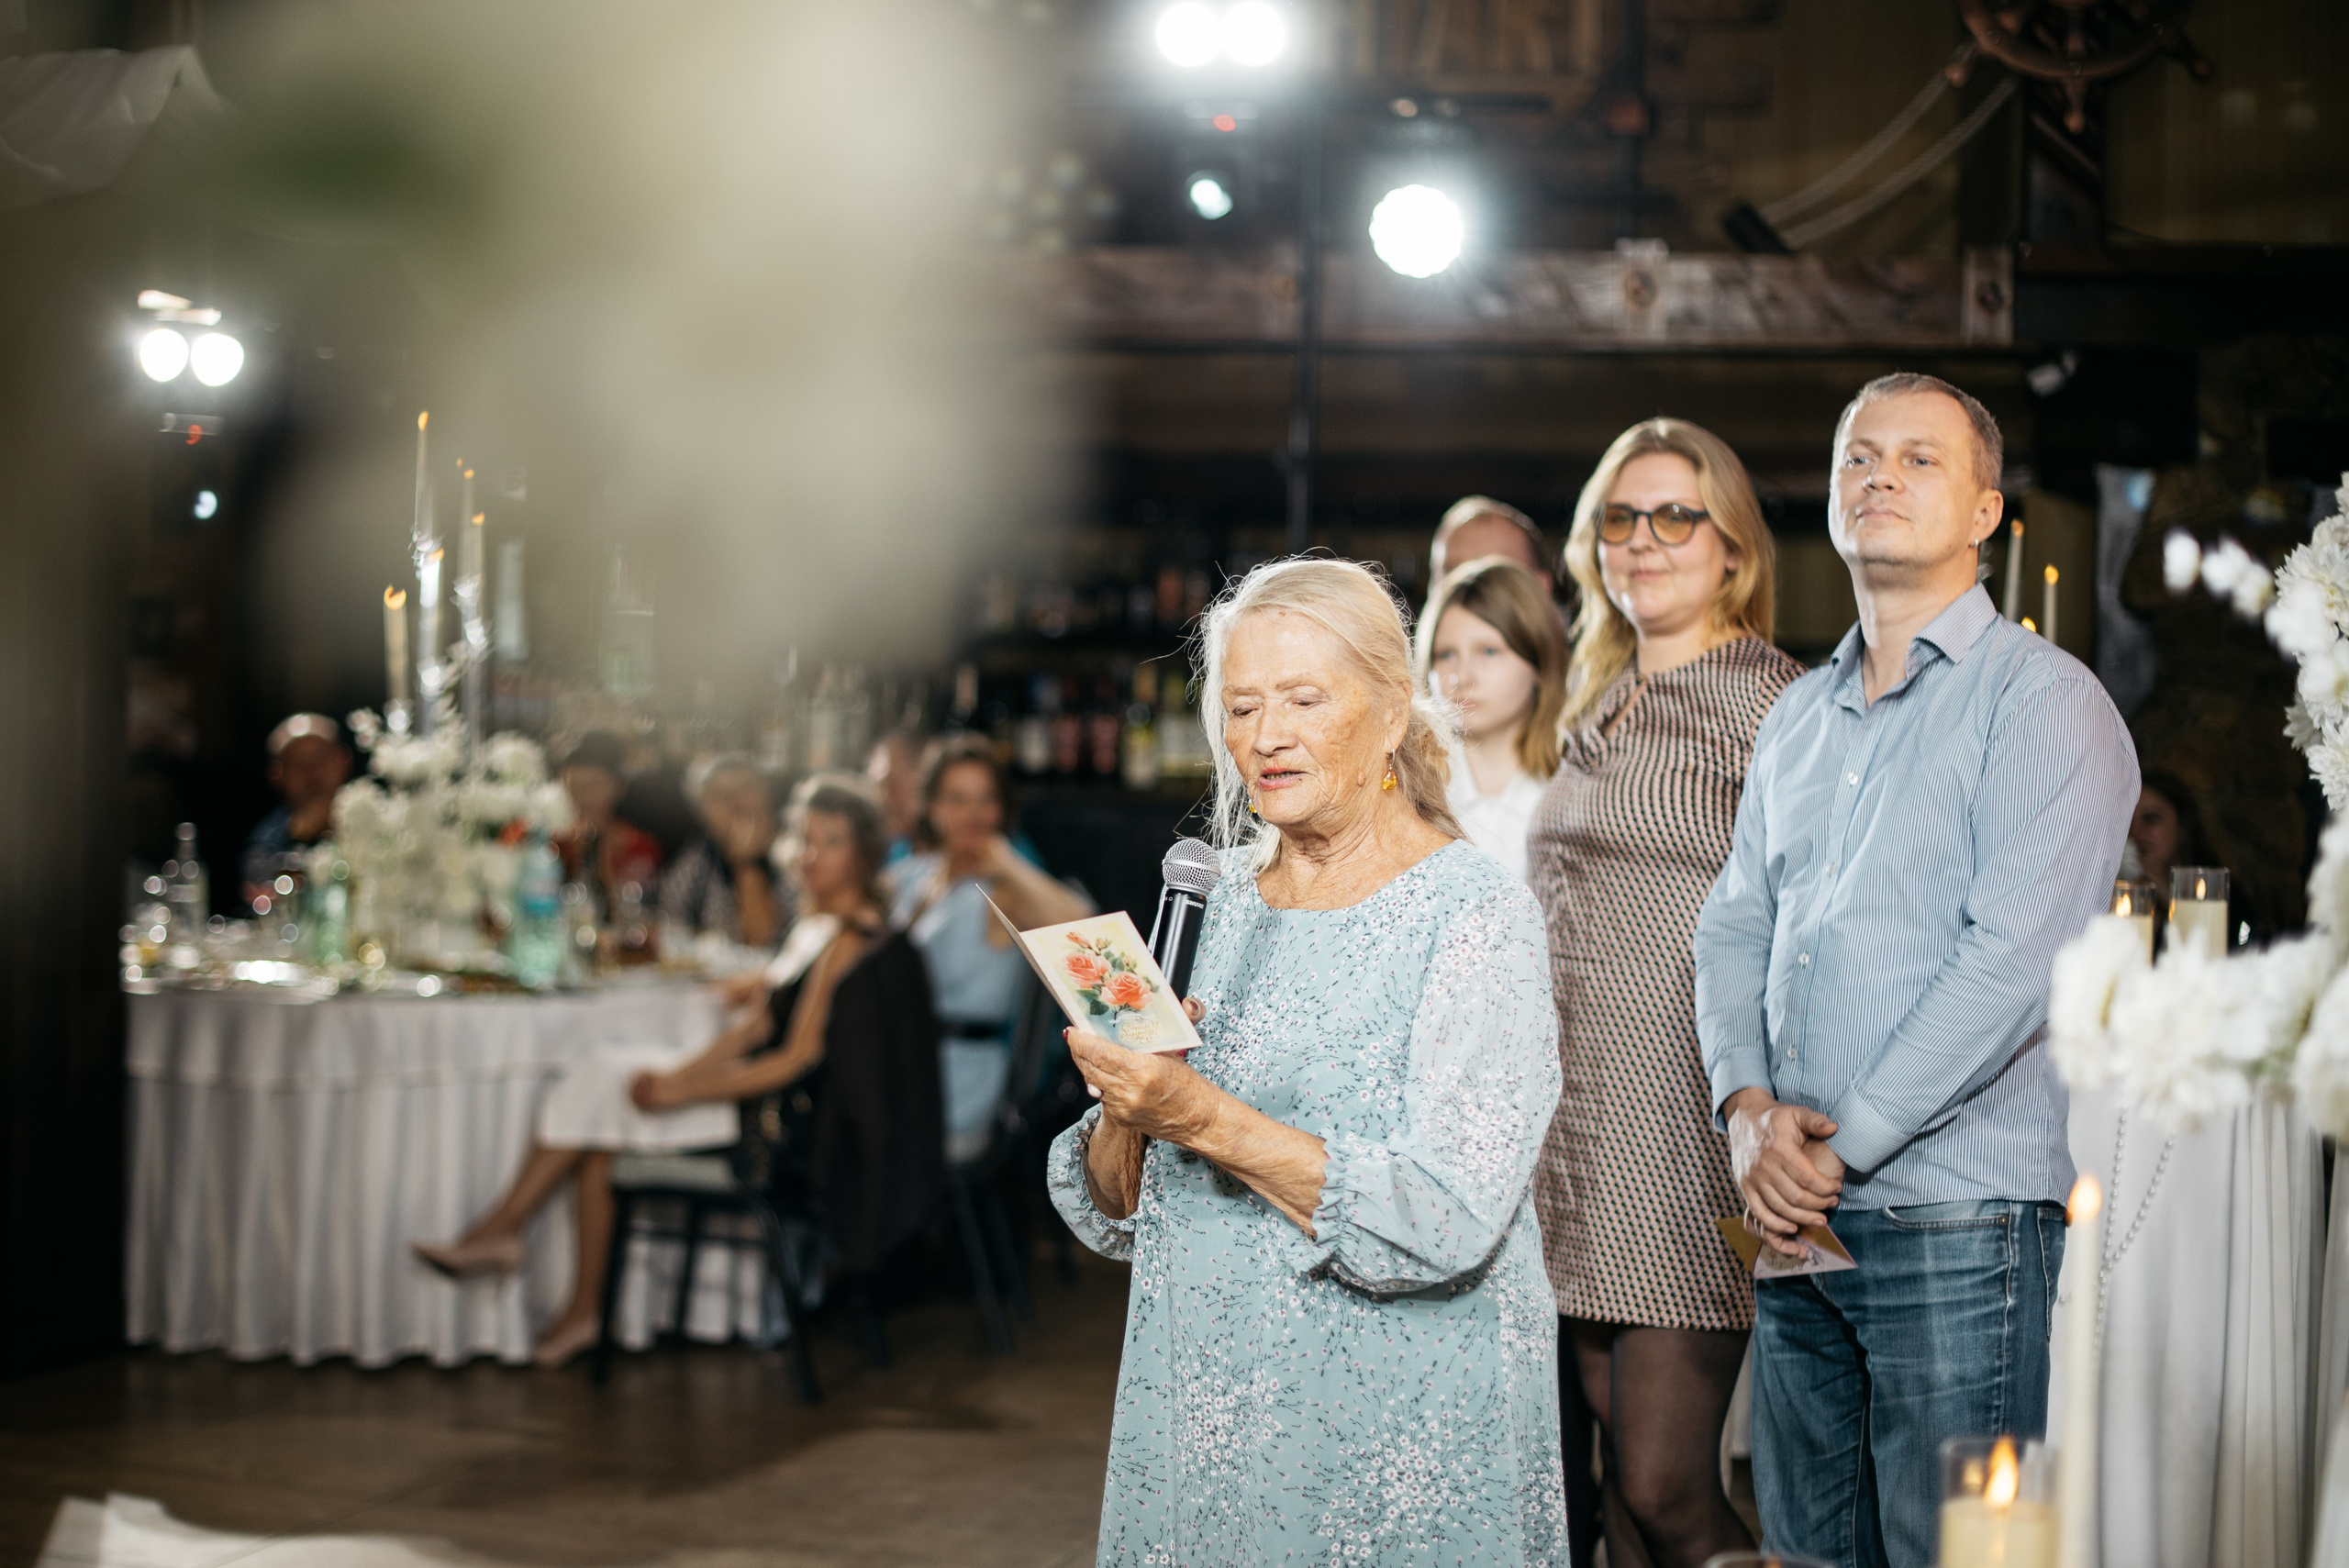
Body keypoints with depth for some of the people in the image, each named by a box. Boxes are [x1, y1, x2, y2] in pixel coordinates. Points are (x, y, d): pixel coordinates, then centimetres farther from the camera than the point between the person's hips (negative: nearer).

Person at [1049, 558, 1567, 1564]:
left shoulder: (1476, 915, -9)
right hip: (1207, 1405, 5)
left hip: (1388, 1433, -5)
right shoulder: (1220, 901, 8)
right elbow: (1119, 1212, 8)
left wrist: (1208, 1120, -24)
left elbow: (1453, 1221, -21)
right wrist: (1127, 1109, -12)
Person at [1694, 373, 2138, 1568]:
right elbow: (1734, 924, 14)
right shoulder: (1797, 717, 18)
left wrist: (1844, 1144, -15)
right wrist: (1748, 1106, -6)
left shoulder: (2040, 696, -6)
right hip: (1796, 1212, 7)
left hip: (1957, 1213, -7)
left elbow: (2018, 955, -16)